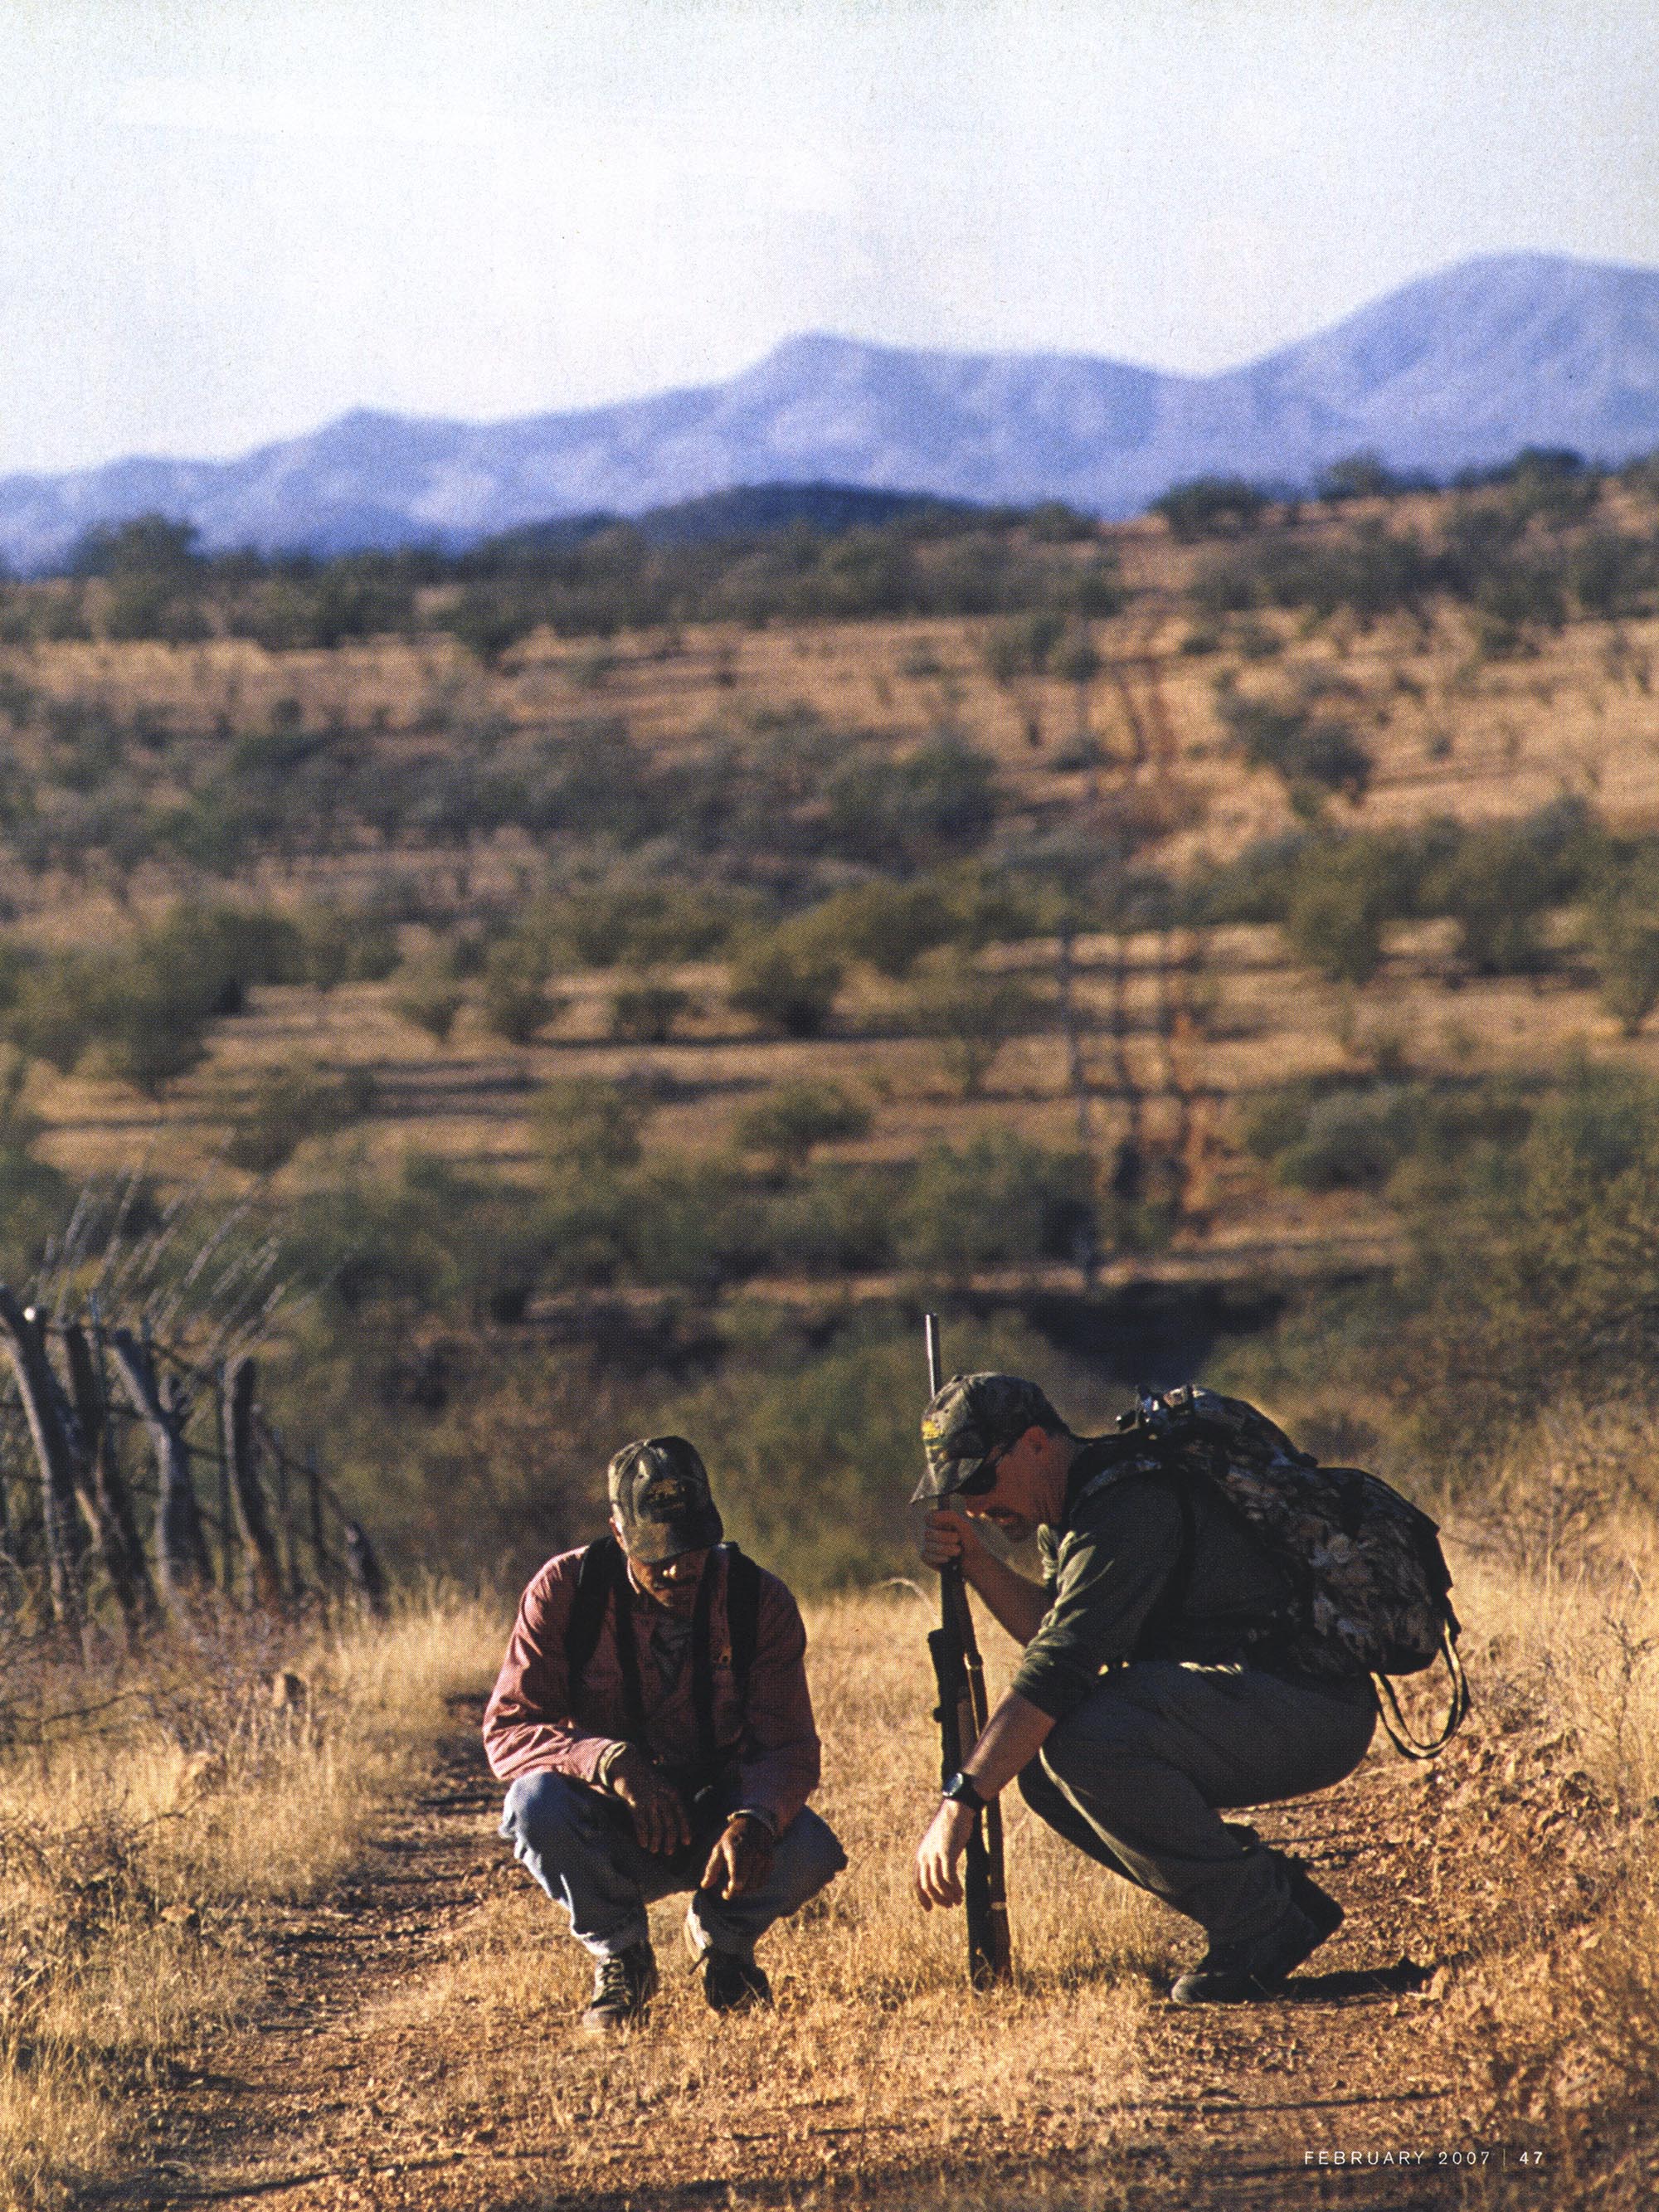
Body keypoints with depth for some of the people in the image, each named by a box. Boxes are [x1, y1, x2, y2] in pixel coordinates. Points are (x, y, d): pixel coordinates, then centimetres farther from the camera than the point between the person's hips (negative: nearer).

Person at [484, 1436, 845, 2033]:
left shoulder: (759, 1601, -12)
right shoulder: (565, 1591, -15)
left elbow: (788, 1747, -14)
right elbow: (508, 1730, -18)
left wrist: (755, 1820, -38)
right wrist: (612, 1762, -38)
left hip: (717, 1822, 1)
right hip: (611, 1834, -1)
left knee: (806, 1851, -31)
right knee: (537, 1800, -34)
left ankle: (721, 1938, 7)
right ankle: (620, 1955, -4)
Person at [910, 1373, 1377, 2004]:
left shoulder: (1130, 1508, -19)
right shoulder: (1078, 1506, 14)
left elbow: (1060, 1667, -27)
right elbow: (1057, 1630, 21)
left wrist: (958, 1802, -29)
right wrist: (976, 1562, 5)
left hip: (1312, 1709, -11)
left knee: (1087, 1739, -29)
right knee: (1040, 1763, 5)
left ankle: (1259, 1928, -14)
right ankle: (1273, 1892, 6)